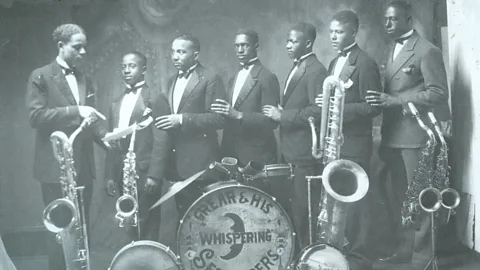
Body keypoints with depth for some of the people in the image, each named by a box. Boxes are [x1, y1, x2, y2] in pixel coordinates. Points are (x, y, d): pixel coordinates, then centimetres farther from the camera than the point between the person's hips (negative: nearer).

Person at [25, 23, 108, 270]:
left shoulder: (85, 80, 14)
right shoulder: (41, 76, -3)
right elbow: (35, 116, -14)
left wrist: (104, 137, -2)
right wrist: (75, 111, -22)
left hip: (83, 166, 6)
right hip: (56, 166, -6)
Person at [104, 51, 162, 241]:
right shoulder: (116, 103, 17)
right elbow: (111, 141, 16)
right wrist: (109, 175, 10)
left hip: (145, 173, -6)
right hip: (122, 174, 6)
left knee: (147, 231, -3)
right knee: (131, 228, 8)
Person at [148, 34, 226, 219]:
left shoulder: (210, 79, -7)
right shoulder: (172, 80, 18)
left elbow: (219, 118, -14)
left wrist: (182, 120, -19)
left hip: (200, 162, -7)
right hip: (177, 162, 7)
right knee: (184, 216, 10)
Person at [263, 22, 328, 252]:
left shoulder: (316, 71, -13)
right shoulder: (296, 68, 17)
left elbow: (318, 111, -22)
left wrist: (282, 115, -18)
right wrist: (279, 114, 6)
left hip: (304, 154, -9)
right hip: (290, 150, 9)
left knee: (304, 210, -3)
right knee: (293, 208, 14)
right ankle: (296, 252, 23)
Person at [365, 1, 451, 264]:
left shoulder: (427, 51, -10)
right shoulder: (393, 49, 16)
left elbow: (439, 94, -16)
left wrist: (394, 100, -21)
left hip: (417, 134, -8)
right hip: (394, 135, 8)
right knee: (400, 195, 13)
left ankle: (422, 253, 9)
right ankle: (405, 248, 22)